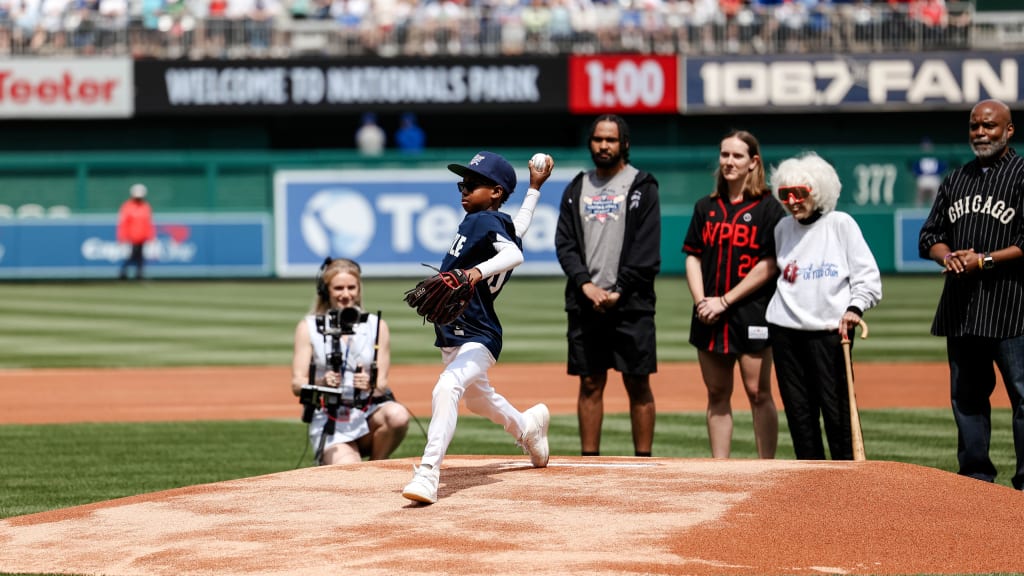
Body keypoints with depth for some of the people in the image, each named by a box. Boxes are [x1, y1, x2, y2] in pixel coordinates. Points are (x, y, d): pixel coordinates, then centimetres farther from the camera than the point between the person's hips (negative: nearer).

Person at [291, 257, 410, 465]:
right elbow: (297, 385, -2)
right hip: (329, 418, -2)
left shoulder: (377, 326, 8)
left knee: (398, 416, -34)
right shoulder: (308, 327, 5)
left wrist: (371, 386, -23)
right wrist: (321, 383, -24)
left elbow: (382, 386, 1)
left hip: (369, 411, 2)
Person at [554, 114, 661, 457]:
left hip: (630, 304, -4)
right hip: (585, 303, 4)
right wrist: (586, 285, -9)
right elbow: (564, 244, 6)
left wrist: (618, 291, -13)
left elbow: (647, 250, -6)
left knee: (638, 386, -2)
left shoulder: (642, 187, 1)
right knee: (590, 384, 6)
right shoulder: (577, 188, 14)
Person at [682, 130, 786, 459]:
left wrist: (725, 301, -13)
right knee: (717, 394, 8)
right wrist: (701, 301, -5)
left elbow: (769, 265, -9)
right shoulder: (706, 207, 13)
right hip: (709, 318, 5)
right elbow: (693, 257, 11)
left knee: (758, 393, -5)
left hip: (751, 313, -5)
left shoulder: (768, 209, -3)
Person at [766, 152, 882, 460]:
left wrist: (855, 307, -18)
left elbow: (868, 276, -3)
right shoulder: (783, 228, 11)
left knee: (837, 409, -6)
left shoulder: (841, 224, 0)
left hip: (830, 328, -4)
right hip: (785, 330, 4)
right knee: (798, 409, 5)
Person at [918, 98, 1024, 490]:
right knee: (966, 396, 11)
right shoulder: (957, 179, 18)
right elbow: (930, 235, 19)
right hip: (961, 307, 7)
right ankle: (975, 478, 19)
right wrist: (947, 256, -3)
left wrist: (984, 260, -14)